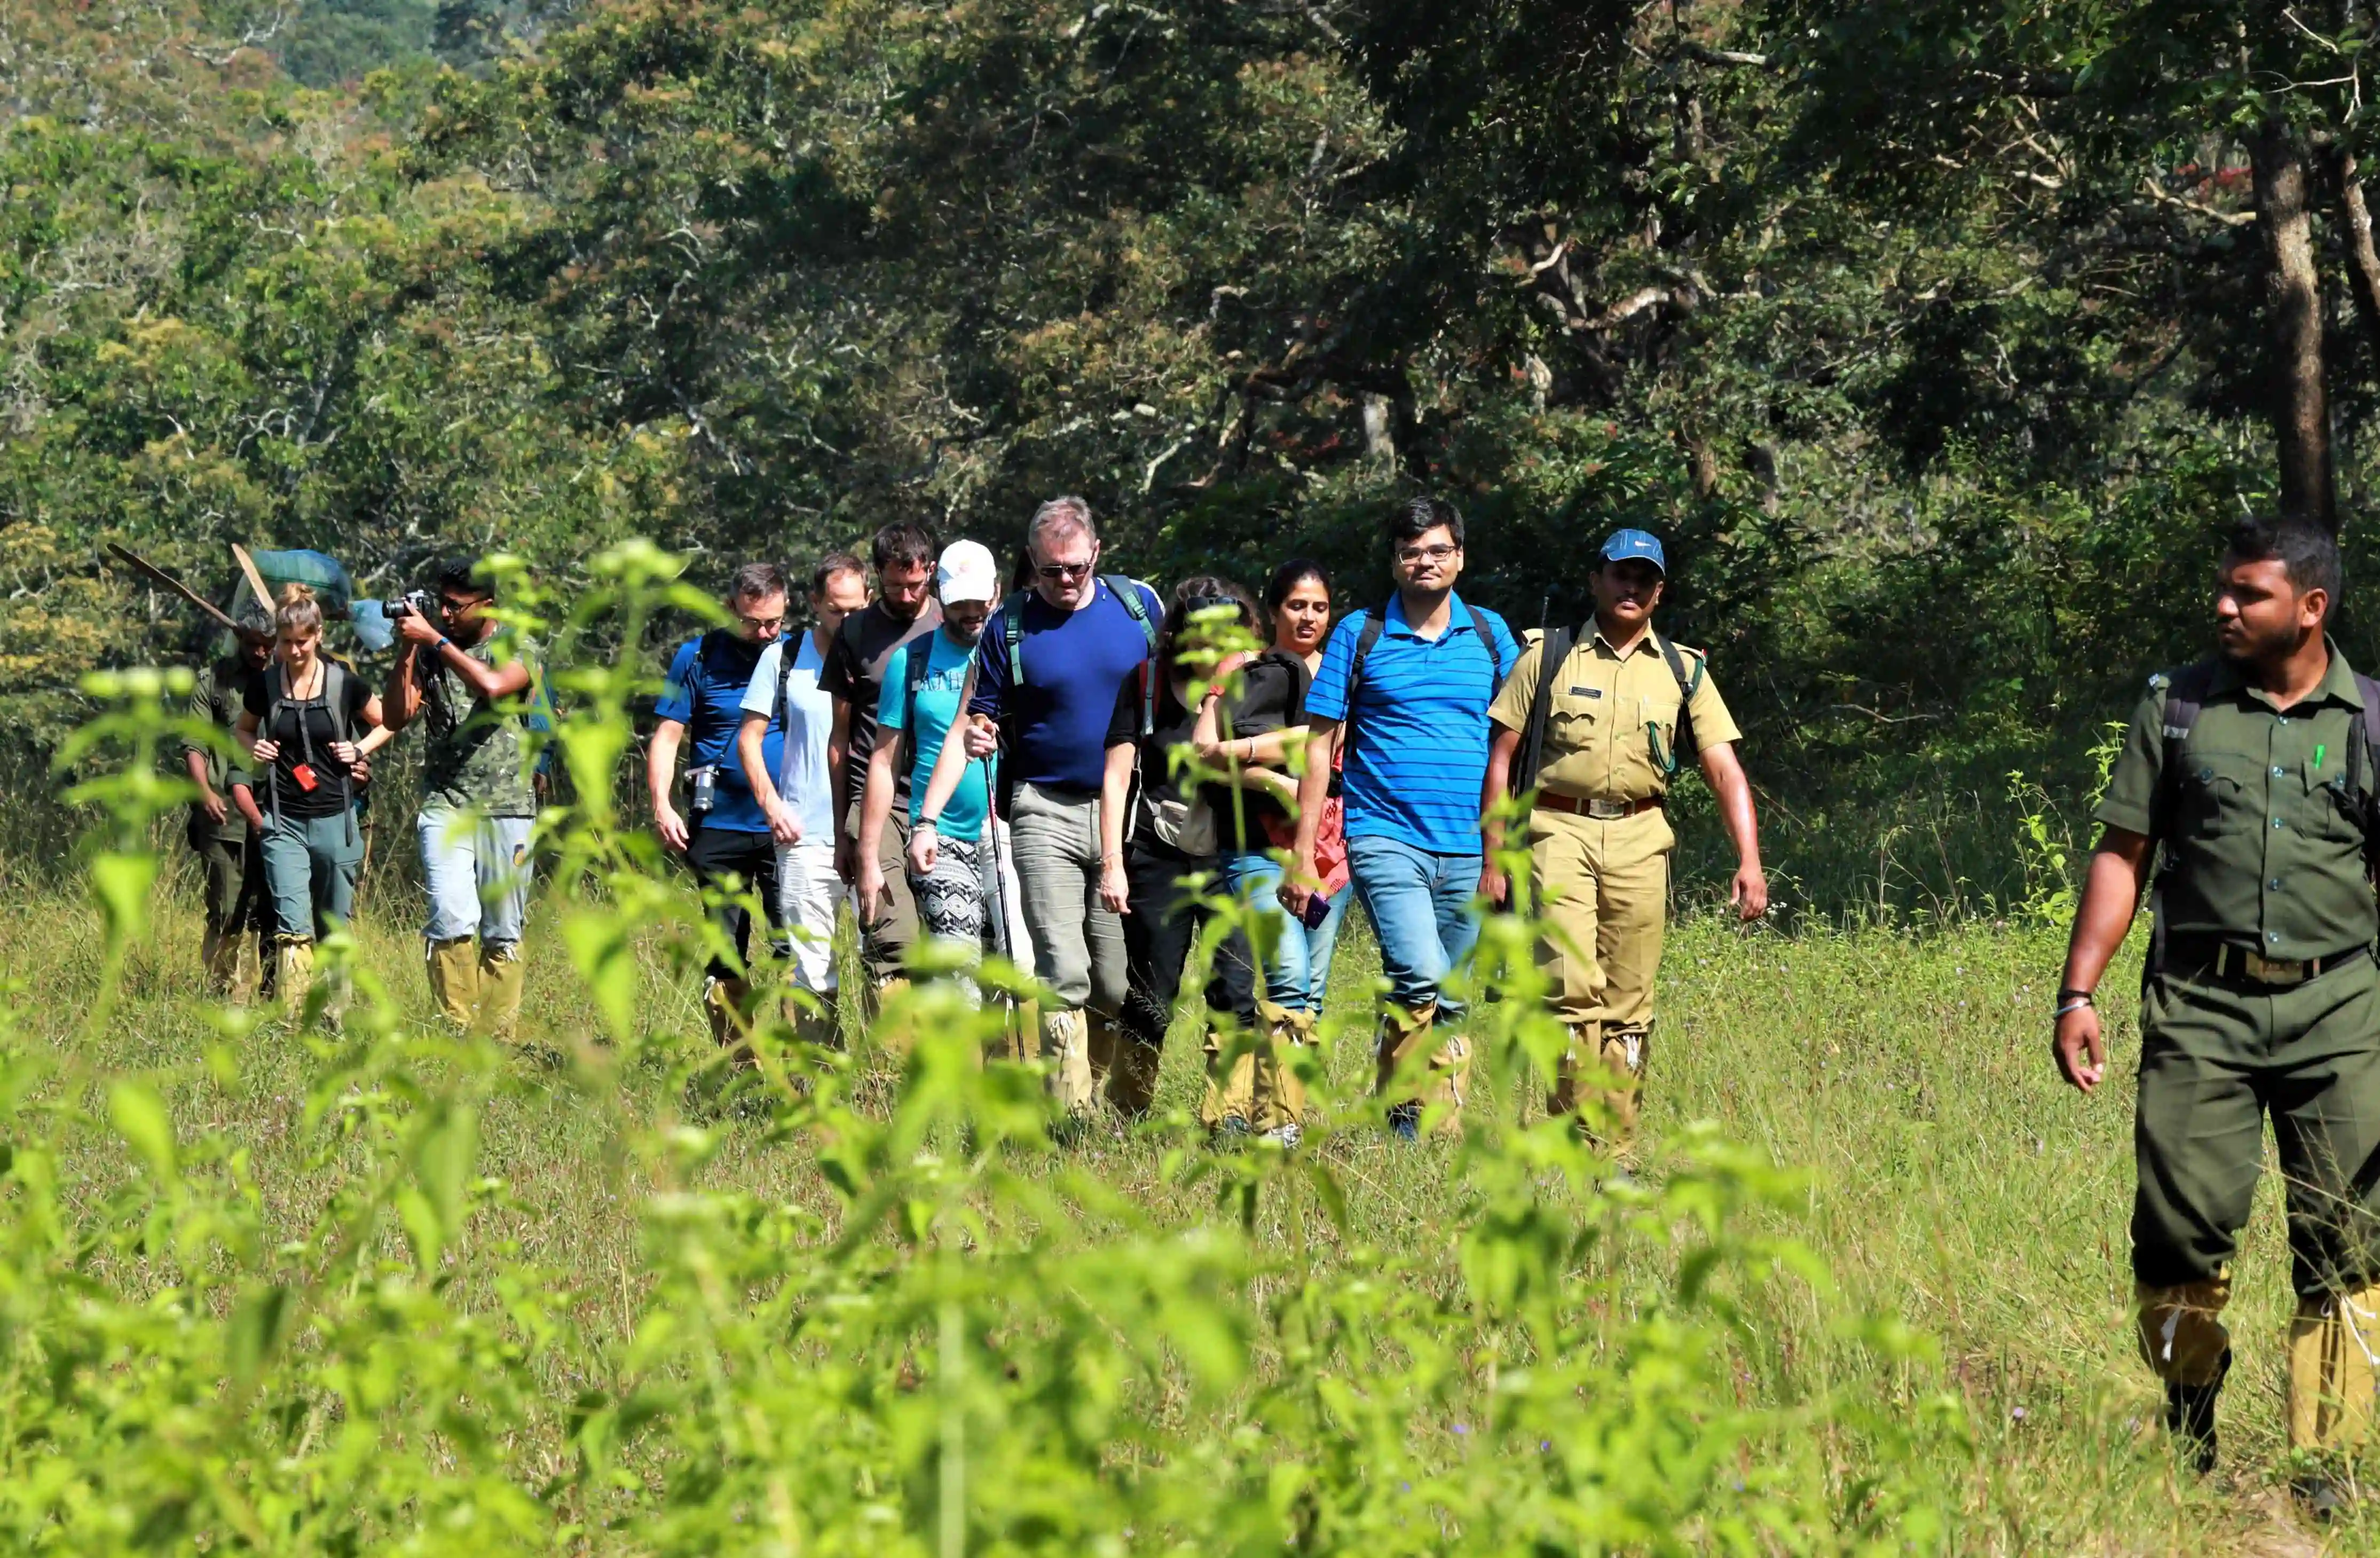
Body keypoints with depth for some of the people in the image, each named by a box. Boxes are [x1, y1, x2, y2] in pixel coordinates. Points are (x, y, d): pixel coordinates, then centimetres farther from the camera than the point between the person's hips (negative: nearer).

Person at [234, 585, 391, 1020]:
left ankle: (333, 1015, 22)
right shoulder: (264, 685, 1)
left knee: (335, 927, 9)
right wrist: (254, 748, -2)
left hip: (334, 819, 0)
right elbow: (242, 729, 19)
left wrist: (360, 749, -4)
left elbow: (387, 723, 13)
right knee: (292, 925, -14)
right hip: (283, 822, 0)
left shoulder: (343, 684, -2)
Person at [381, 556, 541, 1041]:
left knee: (503, 935, 1)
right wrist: (407, 651, -3)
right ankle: (455, 1030, -11)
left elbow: (493, 686, -19)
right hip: (445, 805, 1)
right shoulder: (430, 651, 12)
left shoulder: (516, 647, 3)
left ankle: (500, 1037, 8)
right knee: (453, 921, -17)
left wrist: (436, 640, -15)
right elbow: (398, 717, 5)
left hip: (508, 806, -1)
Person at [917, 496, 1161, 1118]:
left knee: (1119, 982, 1)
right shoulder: (1009, 627, 2)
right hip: (1046, 813, -1)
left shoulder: (1139, 605, 6)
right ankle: (1068, 1114, -11)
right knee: (1063, 974, -11)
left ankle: (1130, 1112, 11)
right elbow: (975, 728, 5)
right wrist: (928, 819, -4)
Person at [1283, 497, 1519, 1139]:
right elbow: (1322, 747, 4)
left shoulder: (1489, 634, 10)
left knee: (1446, 1002, 8)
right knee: (1420, 977, -22)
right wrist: (1303, 857, 0)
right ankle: (1404, 1118, -12)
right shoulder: (1359, 636, 4)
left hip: (1468, 848, 3)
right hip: (1386, 838, -3)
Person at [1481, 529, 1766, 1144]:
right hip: (1560, 832, -3)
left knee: (1629, 1002, 3)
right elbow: (1500, 755, 7)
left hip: (1640, 840, 3)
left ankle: (1616, 1146, 11)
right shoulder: (1549, 657, 6)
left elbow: (1725, 770, 6)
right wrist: (1493, 857, 0)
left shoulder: (1683, 671, 12)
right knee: (1573, 983, -17)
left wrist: (1749, 861, -7)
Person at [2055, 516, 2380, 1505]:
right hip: (2199, 1004, 0)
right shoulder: (2177, 708, 7)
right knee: (2181, 1229, -5)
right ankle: (2185, 1445, 15)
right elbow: (2121, 854, 8)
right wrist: (2078, 992, 0)